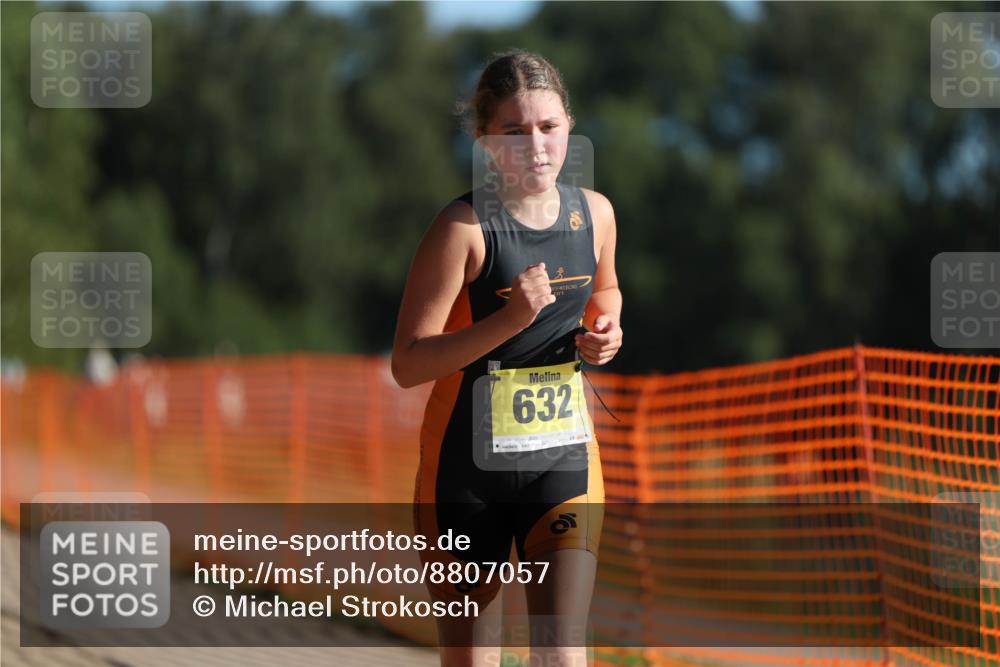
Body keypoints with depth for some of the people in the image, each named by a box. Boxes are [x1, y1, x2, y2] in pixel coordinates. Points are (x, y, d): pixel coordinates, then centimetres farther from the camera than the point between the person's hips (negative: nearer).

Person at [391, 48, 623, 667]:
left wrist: (605, 332, 2)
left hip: (564, 460, 3)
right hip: (466, 467, -3)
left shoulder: (595, 212, 1)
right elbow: (408, 364, -18)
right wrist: (506, 321, -30)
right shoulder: (464, 228, -15)